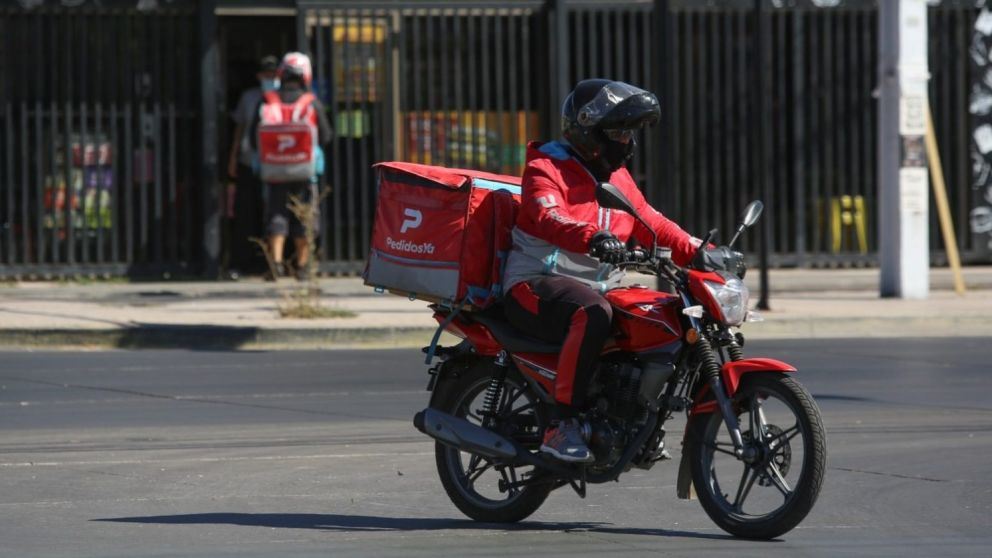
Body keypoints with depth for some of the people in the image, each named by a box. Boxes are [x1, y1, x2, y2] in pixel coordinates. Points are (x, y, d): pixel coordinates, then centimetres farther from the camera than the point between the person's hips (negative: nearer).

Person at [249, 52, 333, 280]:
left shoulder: (266, 103, -1)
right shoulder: (312, 104, -5)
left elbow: (254, 140, 1)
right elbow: (326, 137, 1)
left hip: (273, 171, 1)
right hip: (305, 170, -1)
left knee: (276, 218, 6)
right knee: (304, 219, 9)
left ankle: (276, 261, -8)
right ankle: (302, 266, 11)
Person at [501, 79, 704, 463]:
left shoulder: (617, 177, 20)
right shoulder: (547, 168, -8)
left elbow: (651, 225, 19)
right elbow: (548, 218, -27)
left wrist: (698, 252, 3)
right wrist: (592, 238, -47)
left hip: (600, 286, 8)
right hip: (538, 285, -8)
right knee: (593, 313, -39)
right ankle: (561, 427, -37)